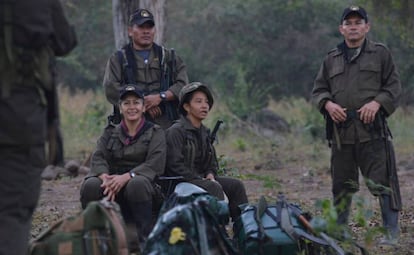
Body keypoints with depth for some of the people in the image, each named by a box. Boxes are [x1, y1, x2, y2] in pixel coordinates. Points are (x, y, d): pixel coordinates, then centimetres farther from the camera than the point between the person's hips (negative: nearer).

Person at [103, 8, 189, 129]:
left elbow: (182, 84, 6)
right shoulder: (118, 59, 11)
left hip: (165, 124, 1)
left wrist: (160, 97, -11)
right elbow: (111, 90, -3)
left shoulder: (168, 57, 17)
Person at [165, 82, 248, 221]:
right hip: (180, 182, -8)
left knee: (236, 185, -10)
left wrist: (210, 174, 0)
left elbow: (212, 163, 24)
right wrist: (200, 180, -18)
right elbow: (175, 164, -17)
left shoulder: (204, 132, 16)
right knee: (214, 187, -31)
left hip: (202, 179, 8)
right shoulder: (176, 131, -10)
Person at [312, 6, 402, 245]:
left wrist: (376, 102, -13)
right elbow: (318, 90, 18)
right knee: (342, 185, 10)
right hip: (341, 129, 4)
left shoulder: (380, 53, 8)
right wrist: (328, 104, -3)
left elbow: (394, 86, 4)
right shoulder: (332, 59, 17)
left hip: (372, 129, -3)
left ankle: (392, 232, -5)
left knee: (382, 181, -8)